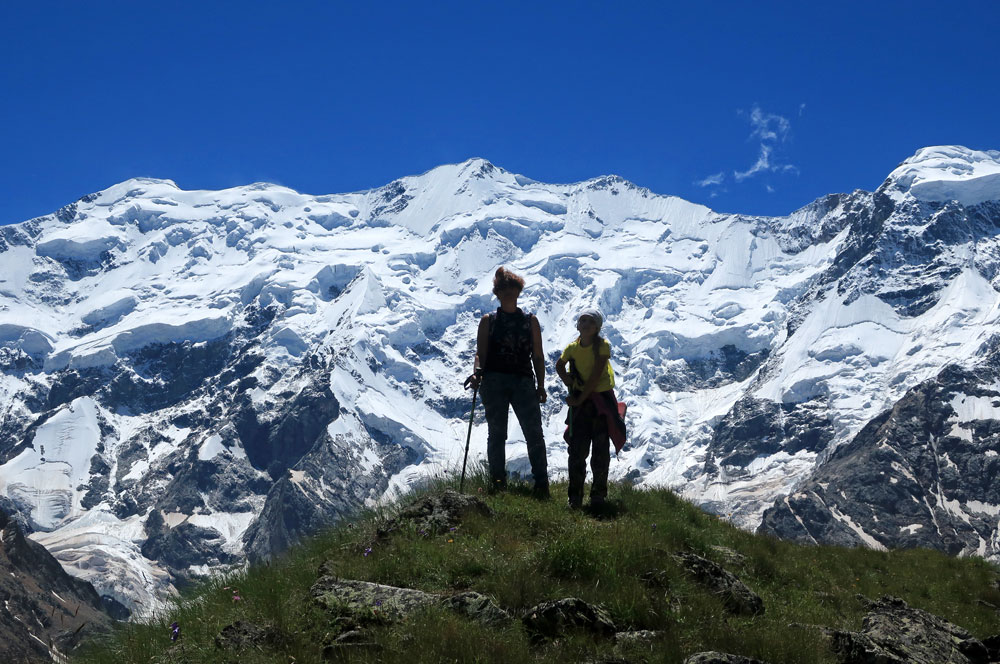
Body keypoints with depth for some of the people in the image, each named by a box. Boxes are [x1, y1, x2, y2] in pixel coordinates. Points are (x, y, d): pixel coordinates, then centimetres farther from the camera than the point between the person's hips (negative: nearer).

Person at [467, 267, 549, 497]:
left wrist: (541, 385, 7)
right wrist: (476, 372, -14)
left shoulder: (530, 321, 15)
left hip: (523, 381, 0)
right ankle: (497, 479, 5)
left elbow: (538, 356, 13)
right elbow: (481, 352, 5)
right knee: (496, 433, -1)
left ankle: (541, 483, -5)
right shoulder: (488, 321, 12)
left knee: (534, 433, -6)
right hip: (494, 381, 0)